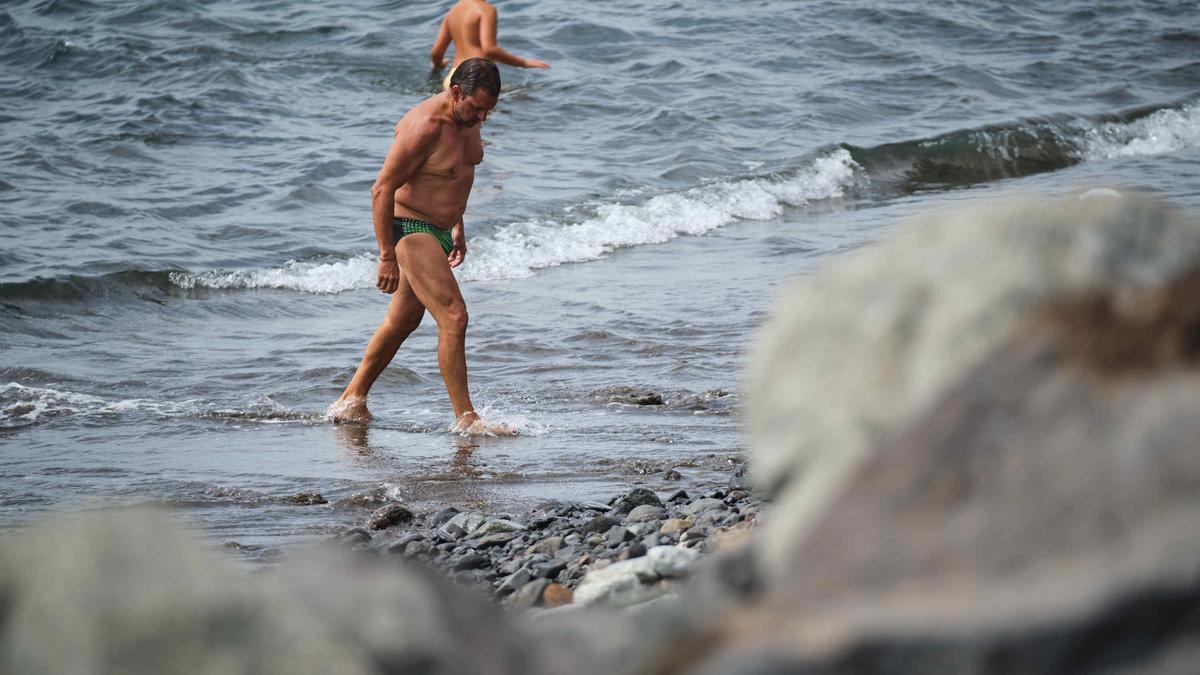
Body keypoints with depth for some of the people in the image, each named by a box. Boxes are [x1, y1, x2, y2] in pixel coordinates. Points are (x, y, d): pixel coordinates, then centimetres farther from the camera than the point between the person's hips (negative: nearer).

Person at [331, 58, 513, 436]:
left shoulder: (469, 119, 4)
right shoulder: (424, 127, -24)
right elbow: (382, 189, -22)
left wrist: (457, 226, 25)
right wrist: (387, 257, -21)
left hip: (439, 231, 10)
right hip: (412, 231, -10)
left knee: (403, 321, 18)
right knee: (453, 317, -16)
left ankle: (350, 403, 31)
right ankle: (466, 419, -12)